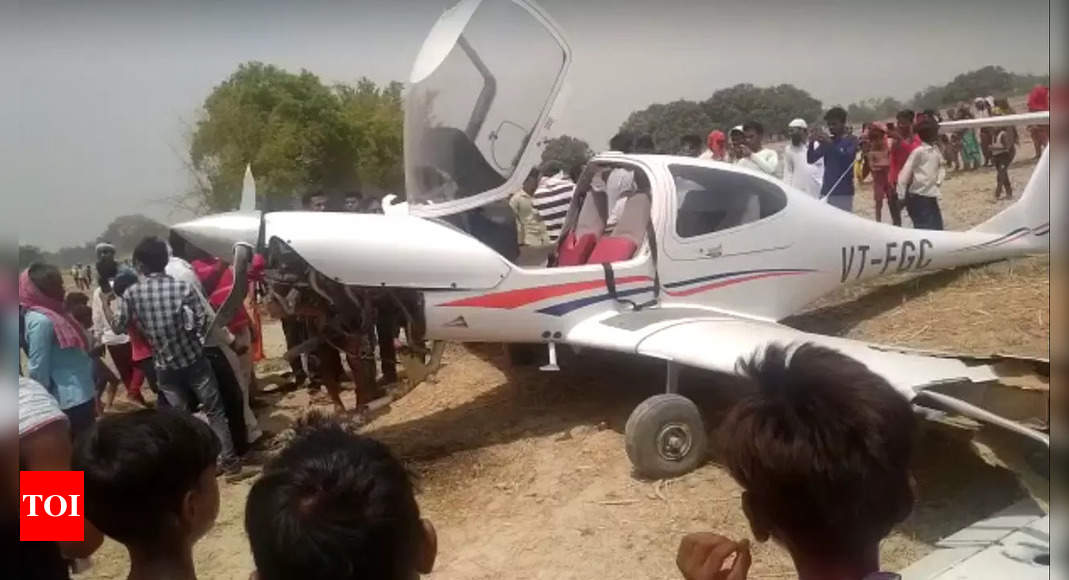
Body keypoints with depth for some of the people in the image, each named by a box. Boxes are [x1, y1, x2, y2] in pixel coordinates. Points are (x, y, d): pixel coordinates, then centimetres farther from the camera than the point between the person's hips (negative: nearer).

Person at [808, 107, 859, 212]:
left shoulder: (851, 140, -1)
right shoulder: (826, 141, 12)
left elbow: (848, 158, -18)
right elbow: (810, 159, 5)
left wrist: (830, 143, -26)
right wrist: (812, 143, -13)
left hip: (844, 192, -4)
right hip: (826, 191, 4)